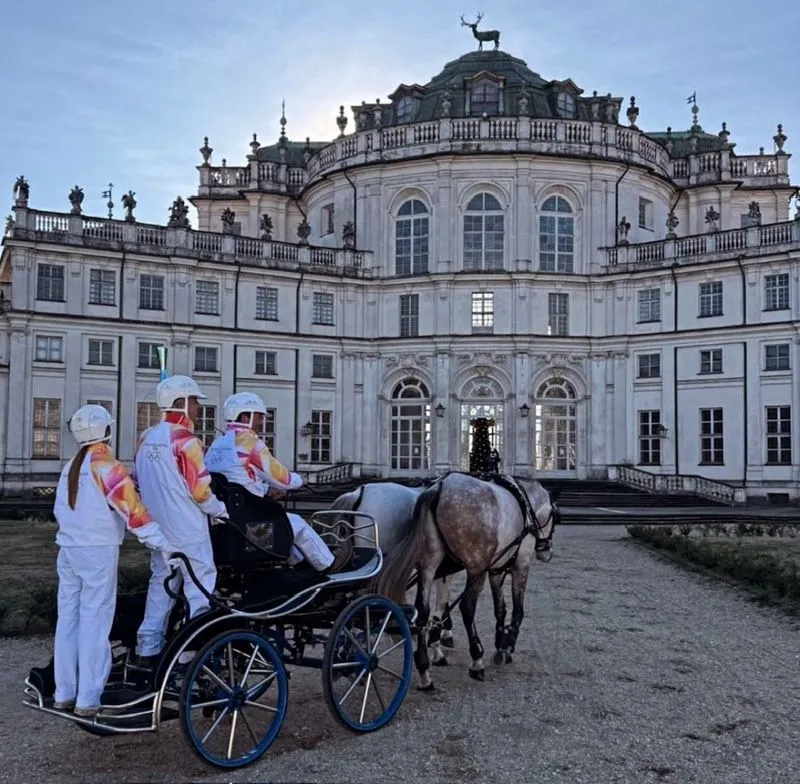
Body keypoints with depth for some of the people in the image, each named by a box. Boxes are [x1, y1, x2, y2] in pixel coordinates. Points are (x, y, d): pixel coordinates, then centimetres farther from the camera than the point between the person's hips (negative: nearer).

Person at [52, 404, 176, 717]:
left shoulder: (70, 468, 12)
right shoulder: (106, 465, -11)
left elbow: (60, 510, 17)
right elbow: (132, 509, -18)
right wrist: (162, 544, -19)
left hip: (68, 550, 7)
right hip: (98, 551, -7)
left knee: (68, 619, 11)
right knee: (94, 624, -3)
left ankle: (64, 694, 18)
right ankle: (87, 700, -1)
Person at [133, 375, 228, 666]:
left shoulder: (146, 438, 8)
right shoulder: (185, 439, -16)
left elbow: (140, 481, 15)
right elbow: (200, 490, -16)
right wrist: (221, 509, 0)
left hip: (157, 527, 8)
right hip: (187, 530, -8)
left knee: (161, 582, 15)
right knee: (199, 582, 1)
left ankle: (147, 649, 18)